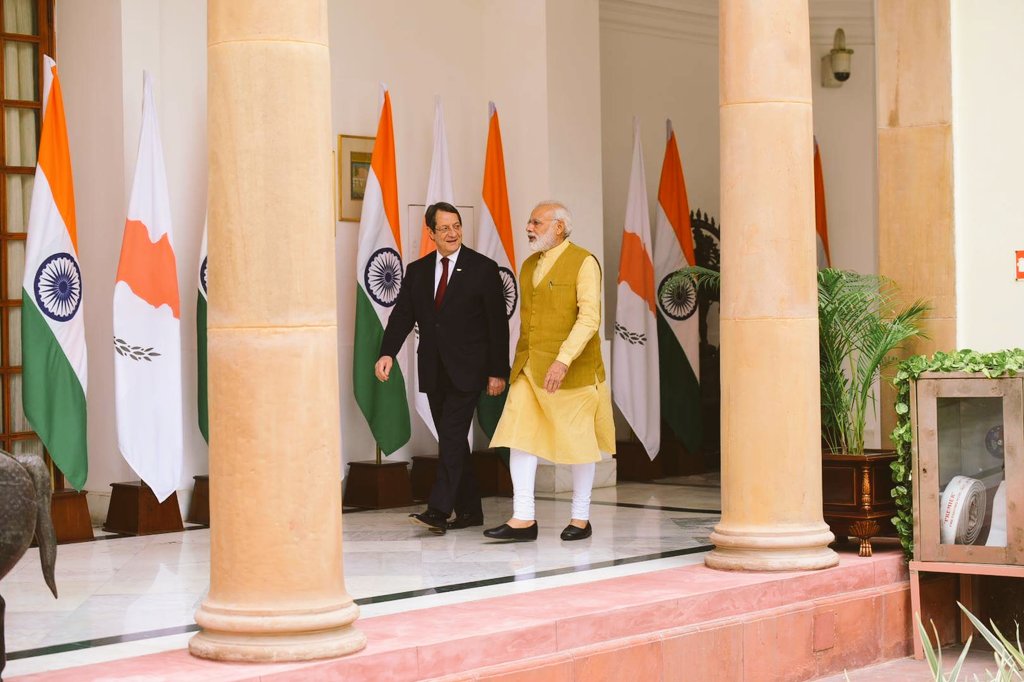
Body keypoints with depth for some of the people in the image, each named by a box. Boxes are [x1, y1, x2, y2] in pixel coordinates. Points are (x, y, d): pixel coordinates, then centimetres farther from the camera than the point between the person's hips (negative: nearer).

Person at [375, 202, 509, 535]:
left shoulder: (483, 269, -3)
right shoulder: (417, 271, 10)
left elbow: (497, 323, -3)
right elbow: (402, 315, 3)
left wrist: (497, 371, -7)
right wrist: (387, 353, -14)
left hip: (466, 370, -5)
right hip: (434, 371, 5)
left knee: (452, 437, -13)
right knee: (452, 441, 9)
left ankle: (438, 511, -18)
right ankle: (469, 510, 18)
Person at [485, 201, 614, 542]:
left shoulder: (583, 263, -8)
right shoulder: (530, 265, 14)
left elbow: (589, 319, -17)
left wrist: (563, 360, -26)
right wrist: (521, 360, 16)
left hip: (571, 370, -6)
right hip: (529, 369, 6)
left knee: (578, 441, 4)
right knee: (519, 436, -3)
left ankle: (580, 517, 16)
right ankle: (523, 518, -2)